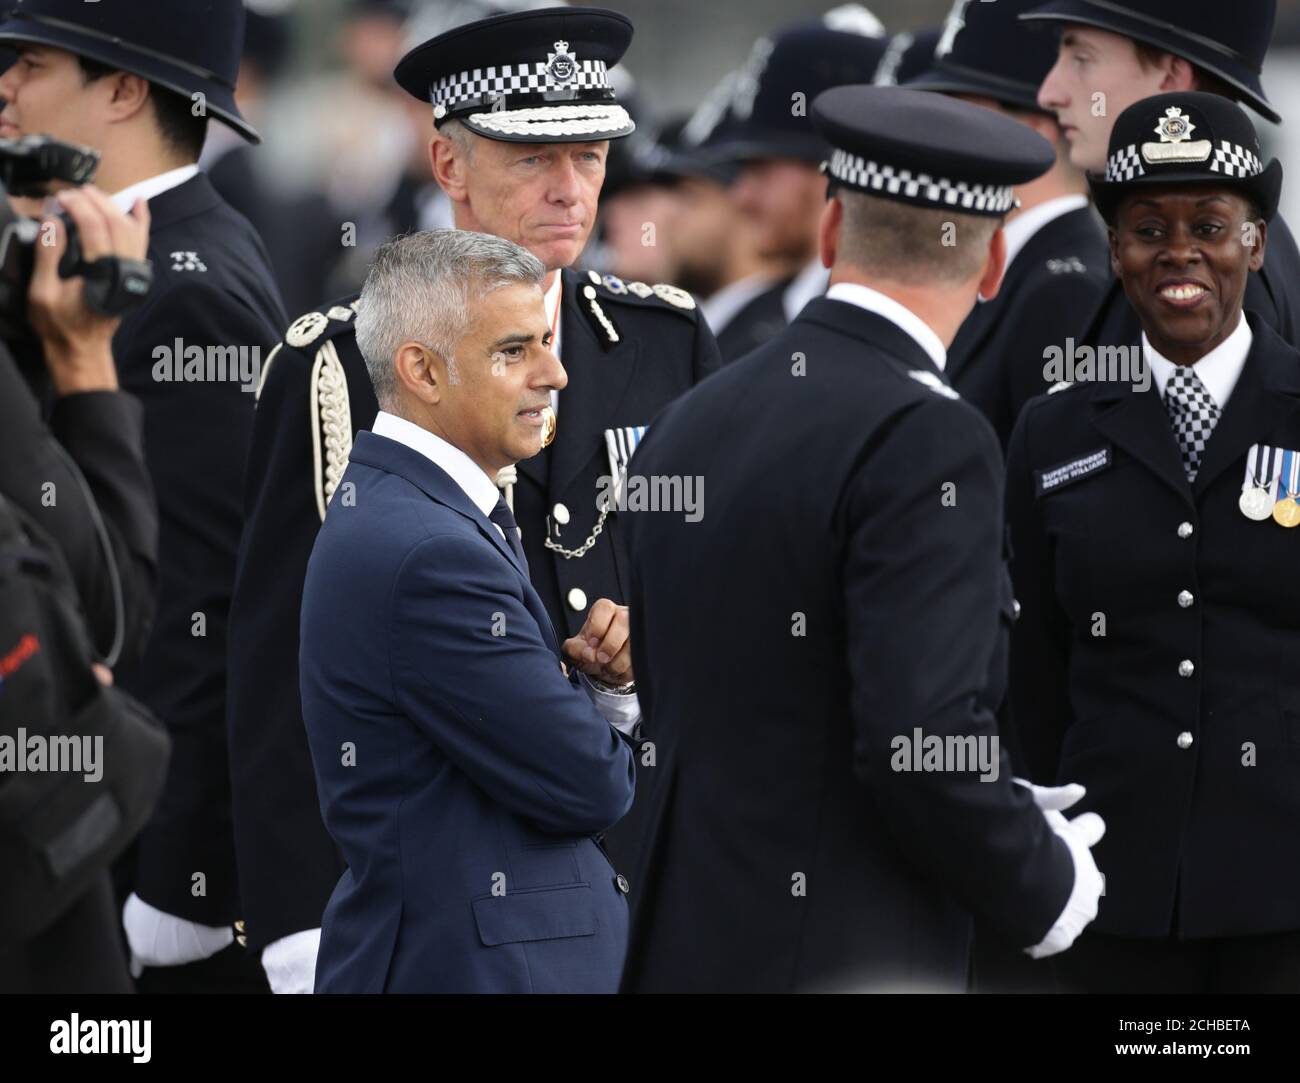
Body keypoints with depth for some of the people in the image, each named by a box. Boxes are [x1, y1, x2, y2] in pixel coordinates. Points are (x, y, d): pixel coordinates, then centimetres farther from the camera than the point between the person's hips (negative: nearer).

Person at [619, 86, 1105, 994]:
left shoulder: (689, 427, 11)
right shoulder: (925, 440, -13)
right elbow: (919, 739, -21)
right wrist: (1045, 886, -3)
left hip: (686, 951, 8)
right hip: (847, 967, -8)